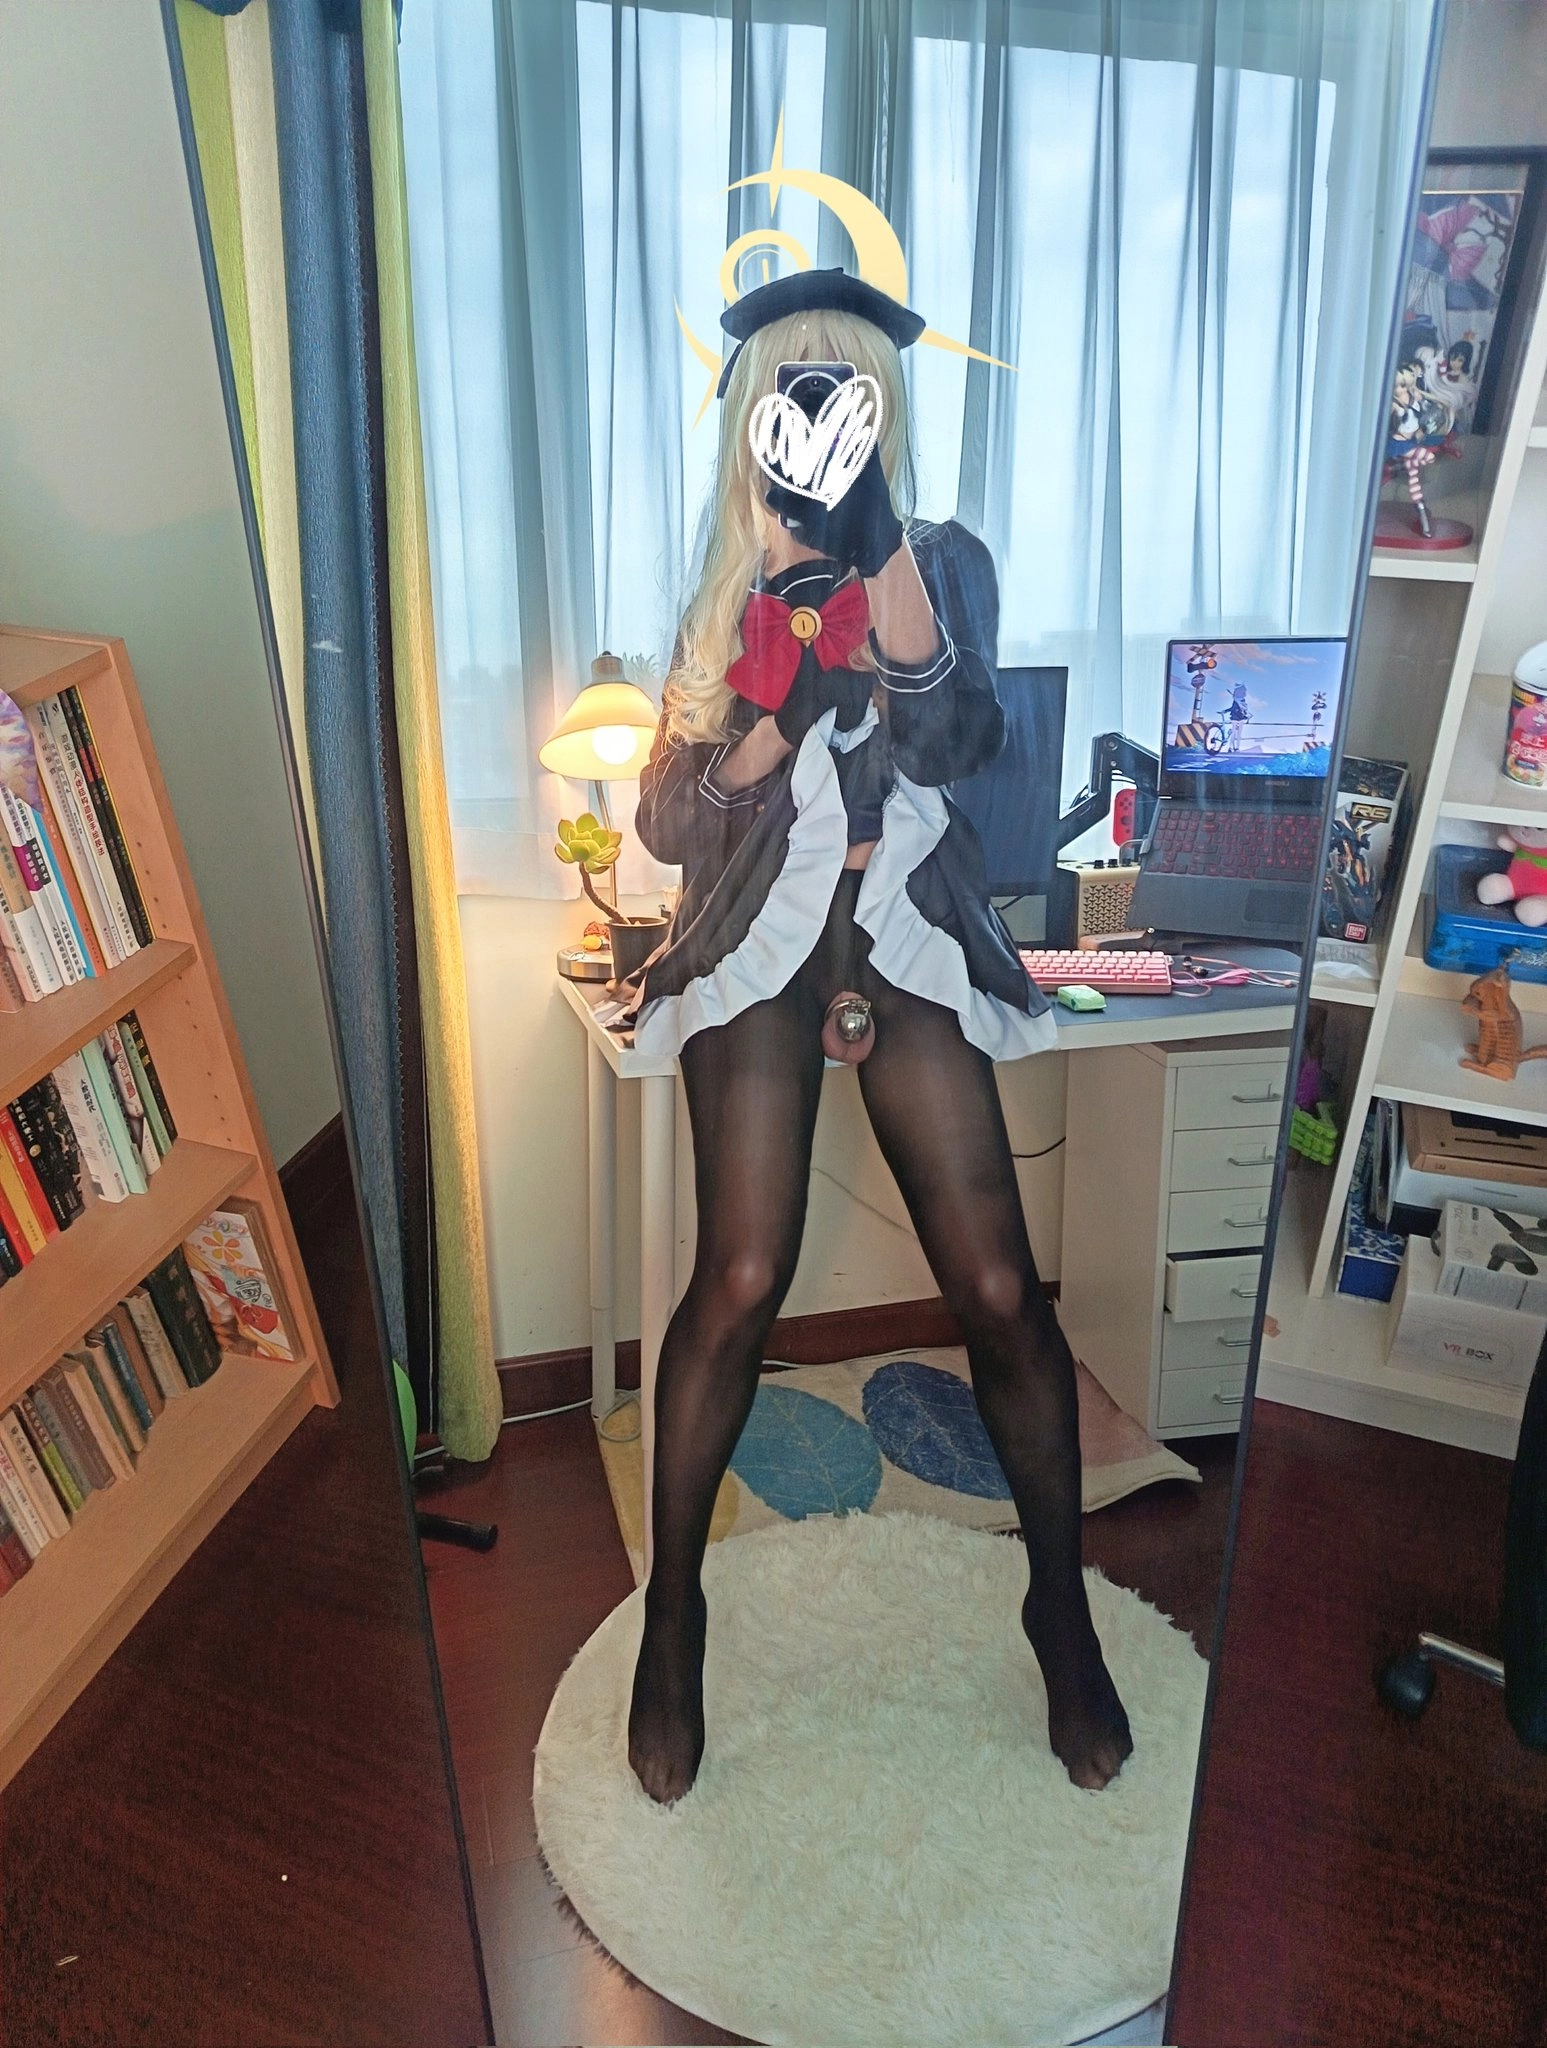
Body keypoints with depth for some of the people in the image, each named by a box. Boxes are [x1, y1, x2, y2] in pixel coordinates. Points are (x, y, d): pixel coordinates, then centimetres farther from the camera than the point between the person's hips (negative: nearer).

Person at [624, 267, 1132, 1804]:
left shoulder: (943, 565, 8)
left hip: (910, 945, 0)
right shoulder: (719, 594, 10)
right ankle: (672, 1607, 10)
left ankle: (1061, 1606, 18)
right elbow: (666, 824, 4)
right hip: (762, 944, 0)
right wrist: (776, 713, -11)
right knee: (739, 1283, -13)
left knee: (1000, 1290, -6)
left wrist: (882, 550, -23)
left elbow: (953, 739, -13)